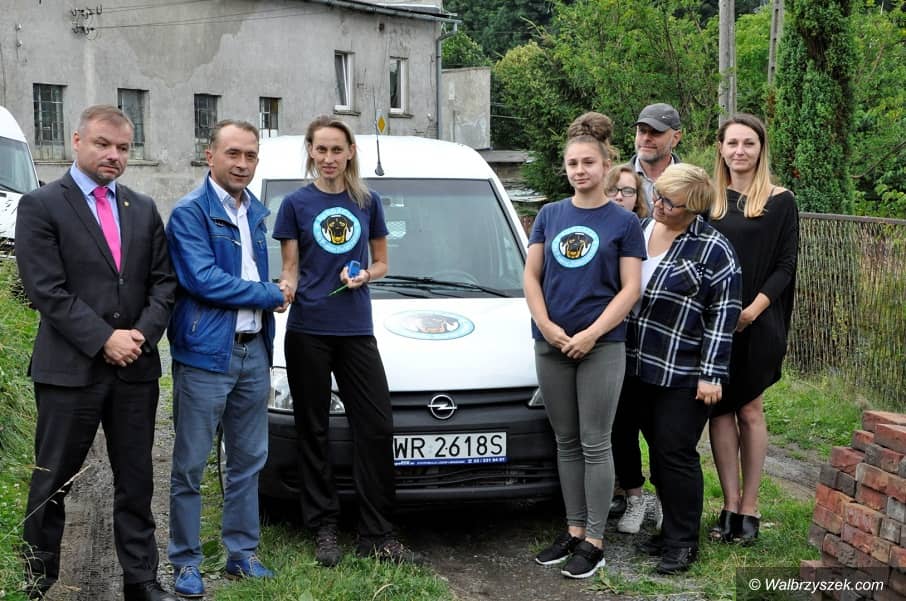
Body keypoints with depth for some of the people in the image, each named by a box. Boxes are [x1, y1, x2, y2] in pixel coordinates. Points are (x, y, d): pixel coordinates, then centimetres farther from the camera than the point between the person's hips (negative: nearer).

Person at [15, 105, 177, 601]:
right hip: (70, 369, -4)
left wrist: (143, 333, -7)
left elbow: (162, 280, 9)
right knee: (52, 483, 5)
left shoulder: (143, 209, 12)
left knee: (136, 481, 10)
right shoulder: (41, 206, -4)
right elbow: (46, 290, -11)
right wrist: (104, 339, -16)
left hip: (135, 369, 5)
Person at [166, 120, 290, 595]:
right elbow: (203, 280, -20)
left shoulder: (255, 211, 12)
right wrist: (272, 295, -10)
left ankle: (243, 554, 25)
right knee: (190, 466, 2)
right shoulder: (190, 212, -11)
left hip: (253, 352, 7)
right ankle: (186, 564, 14)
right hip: (205, 355, -7)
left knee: (248, 461, 14)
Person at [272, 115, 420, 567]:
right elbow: (290, 269, 4)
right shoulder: (296, 204, 3)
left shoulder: (367, 202, 8)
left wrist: (364, 275, -7)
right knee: (313, 430, 5)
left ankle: (376, 535, 4)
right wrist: (283, 292, -17)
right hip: (308, 330, -1)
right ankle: (324, 530, 15)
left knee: (376, 427, -3)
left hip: (356, 327, 2)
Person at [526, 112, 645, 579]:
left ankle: (593, 541, 6)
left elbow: (630, 289, -5)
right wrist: (546, 325, -8)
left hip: (601, 347, -4)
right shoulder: (549, 215, 9)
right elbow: (531, 276, 7)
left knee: (594, 444, 0)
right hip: (551, 345, 4)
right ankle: (574, 529, 21)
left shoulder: (623, 222, -1)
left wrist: (591, 334, -15)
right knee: (566, 442, 11)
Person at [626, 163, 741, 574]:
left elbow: (723, 314, -10)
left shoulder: (712, 249, -10)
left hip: (683, 373, -6)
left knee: (675, 453, -2)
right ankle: (672, 528, 27)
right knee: (657, 449, 14)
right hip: (638, 367, 6)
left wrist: (712, 375, -14)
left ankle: (683, 541, 10)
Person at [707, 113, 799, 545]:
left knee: (749, 410, 3)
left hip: (757, 323, -3)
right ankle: (730, 505, 10)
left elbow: (786, 265, -4)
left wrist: (754, 309, -16)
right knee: (721, 408, 3)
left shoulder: (780, 202, 0)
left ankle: (749, 507, 11)